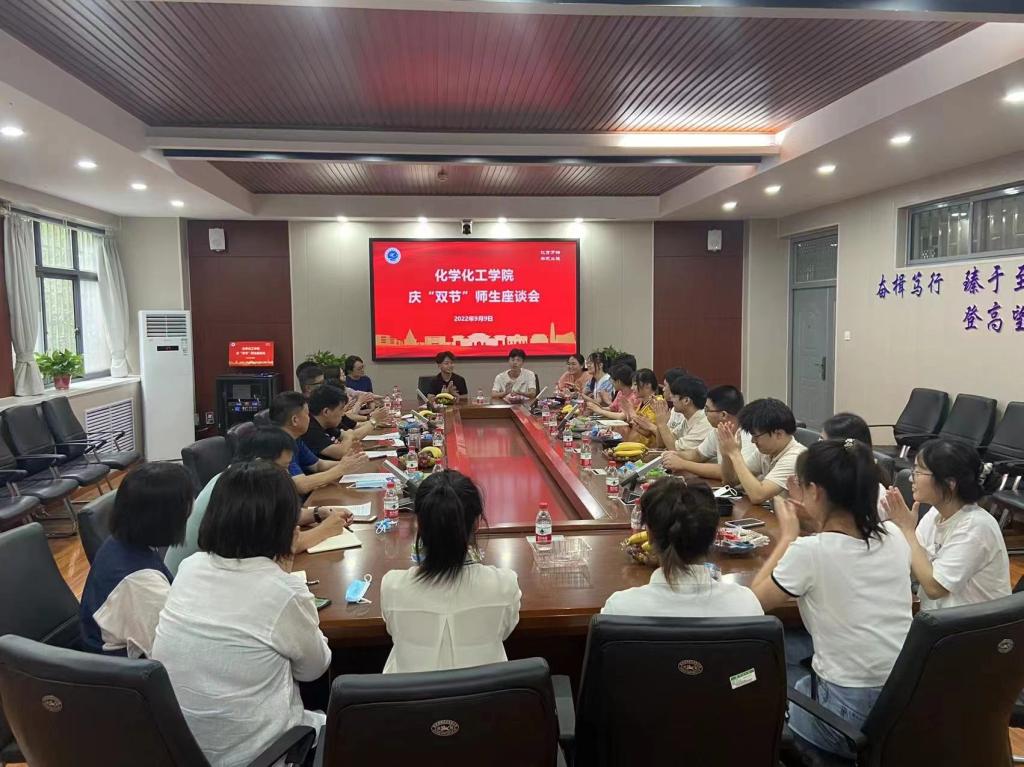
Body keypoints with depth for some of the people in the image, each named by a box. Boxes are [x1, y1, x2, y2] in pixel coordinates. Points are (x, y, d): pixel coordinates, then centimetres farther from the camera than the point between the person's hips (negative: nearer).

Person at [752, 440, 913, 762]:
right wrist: (817, 525, 11)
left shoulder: (809, 551, -20)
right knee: (800, 683, 30)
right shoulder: (894, 536, -3)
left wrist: (788, 537, 3)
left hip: (852, 715, -6)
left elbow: (753, 600, -3)